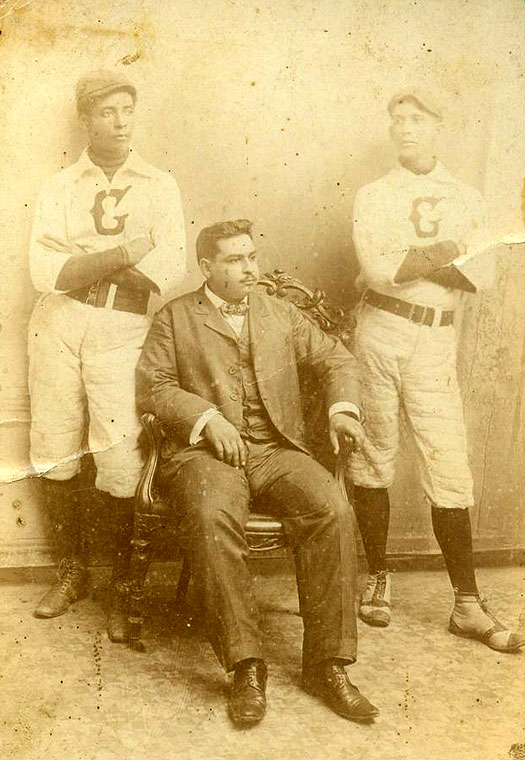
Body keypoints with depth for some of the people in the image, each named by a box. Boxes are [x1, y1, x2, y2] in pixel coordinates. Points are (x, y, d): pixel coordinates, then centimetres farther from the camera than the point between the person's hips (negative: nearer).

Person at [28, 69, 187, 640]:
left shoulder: (159, 186, 9)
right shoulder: (59, 188, 11)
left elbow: (169, 270, -5)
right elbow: (45, 273, -3)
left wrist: (82, 263, -5)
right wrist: (118, 256, -12)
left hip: (121, 329, -2)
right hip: (57, 325, 2)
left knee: (121, 464, -9)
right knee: (54, 456, 6)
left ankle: (122, 586, 9)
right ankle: (72, 573, 25)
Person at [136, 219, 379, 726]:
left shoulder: (280, 314, 22)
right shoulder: (174, 318, 13)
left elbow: (334, 357, 24)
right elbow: (151, 386, 3)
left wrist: (343, 408, 3)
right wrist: (207, 417, -13)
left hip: (276, 449, 3)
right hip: (205, 451, -2)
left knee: (332, 509, -27)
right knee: (213, 518, -36)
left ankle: (326, 664, -18)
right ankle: (246, 667, -25)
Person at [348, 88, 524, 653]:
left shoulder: (467, 199, 12)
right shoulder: (373, 196, 7)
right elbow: (377, 270, -11)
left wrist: (411, 262, -10)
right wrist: (443, 253, -3)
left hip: (437, 339, 1)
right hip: (382, 330, -1)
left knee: (449, 468, -1)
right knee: (375, 454, 5)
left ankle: (468, 605, 6)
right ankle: (377, 579, 21)